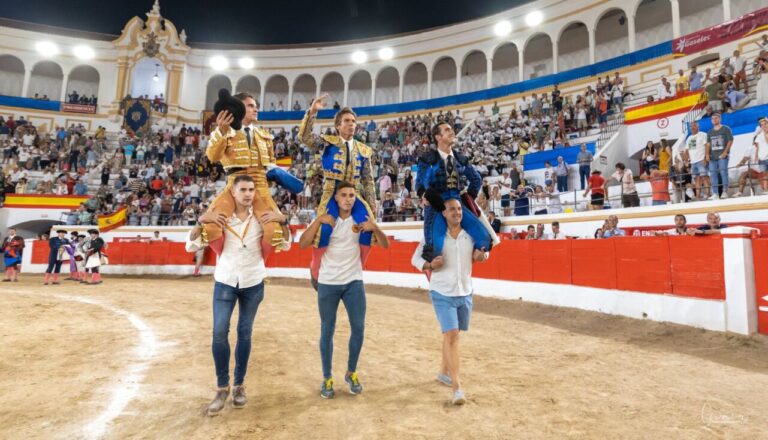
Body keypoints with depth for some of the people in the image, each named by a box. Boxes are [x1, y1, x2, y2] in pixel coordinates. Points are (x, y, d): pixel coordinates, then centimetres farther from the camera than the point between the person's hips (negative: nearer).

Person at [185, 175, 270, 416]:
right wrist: (201, 221, -22)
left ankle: (239, 385, 23)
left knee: (245, 334, 9)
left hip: (253, 283, 1)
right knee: (219, 333, -7)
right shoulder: (219, 217, -6)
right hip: (225, 282, 0)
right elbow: (191, 246, -7)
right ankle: (222, 387, 10)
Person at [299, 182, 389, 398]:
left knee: (358, 328, 1)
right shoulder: (326, 220, -3)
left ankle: (351, 373, 23)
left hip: (354, 282, 1)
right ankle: (327, 378, 21)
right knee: (327, 331, 6)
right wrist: (318, 221, -21)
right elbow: (302, 244, -12)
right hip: (328, 283, -1)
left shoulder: (360, 220, 1)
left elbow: (385, 245, -3)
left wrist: (375, 227, -21)